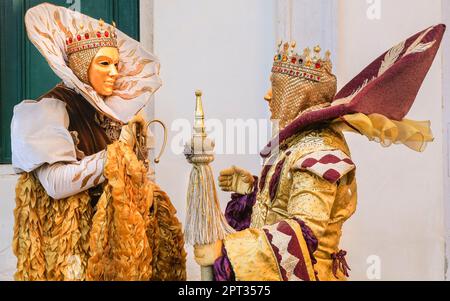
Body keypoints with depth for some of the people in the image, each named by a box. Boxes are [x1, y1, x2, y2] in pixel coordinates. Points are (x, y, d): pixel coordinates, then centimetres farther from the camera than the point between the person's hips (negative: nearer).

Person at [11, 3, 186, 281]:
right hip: (72, 242, -6)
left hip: (119, 230, 6)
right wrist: (118, 153, -16)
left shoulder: (112, 111, 8)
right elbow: (57, 183, -25)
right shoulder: (48, 110, -11)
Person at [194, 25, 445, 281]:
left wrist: (226, 250, -31)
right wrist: (251, 187, 4)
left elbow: (305, 229, -30)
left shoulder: (317, 152, -22)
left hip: (299, 273, -8)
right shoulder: (301, 140, 7)